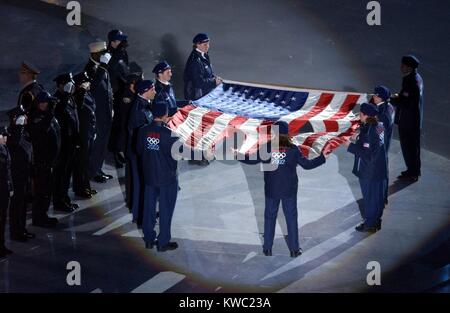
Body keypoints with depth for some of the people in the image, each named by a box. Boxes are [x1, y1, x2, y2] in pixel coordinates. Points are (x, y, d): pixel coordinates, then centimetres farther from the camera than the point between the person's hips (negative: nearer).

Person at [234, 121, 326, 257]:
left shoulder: (267, 148, -7)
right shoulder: (293, 149, -9)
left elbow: (252, 160, -1)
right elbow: (307, 164, -7)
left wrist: (237, 155, 13)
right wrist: (323, 157, 4)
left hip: (271, 190, 1)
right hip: (289, 190, -1)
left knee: (269, 217, 13)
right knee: (291, 218, 8)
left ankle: (267, 248, 17)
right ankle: (294, 249, 12)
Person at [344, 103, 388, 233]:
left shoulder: (368, 131, -26)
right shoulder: (379, 126, 0)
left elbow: (366, 152, -26)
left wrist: (350, 146, -17)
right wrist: (358, 137, 11)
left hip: (369, 172, -8)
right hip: (380, 170, 8)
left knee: (369, 197, 6)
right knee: (378, 196, 19)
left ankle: (369, 224, 18)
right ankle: (376, 221, 33)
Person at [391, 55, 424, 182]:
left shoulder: (410, 82, -25)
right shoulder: (417, 77, 5)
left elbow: (404, 103, -26)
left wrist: (391, 100, -15)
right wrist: (399, 97, 6)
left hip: (407, 120, -10)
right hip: (415, 119, 10)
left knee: (408, 146, 3)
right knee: (414, 145, 20)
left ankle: (412, 173, 13)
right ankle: (415, 170, 32)